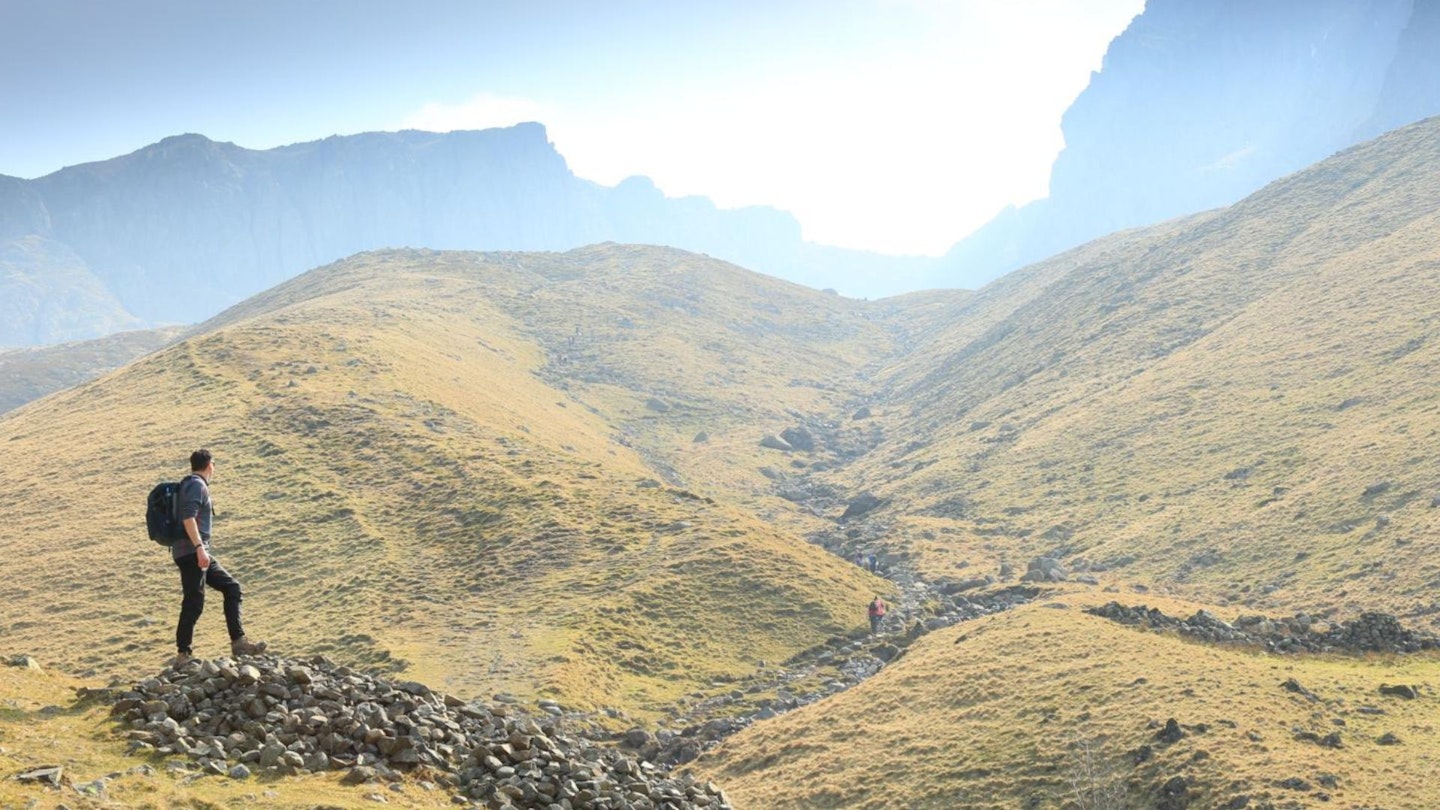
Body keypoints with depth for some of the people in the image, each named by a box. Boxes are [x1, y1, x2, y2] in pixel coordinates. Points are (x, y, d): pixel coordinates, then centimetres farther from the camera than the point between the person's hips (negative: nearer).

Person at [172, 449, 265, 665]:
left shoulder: (191, 484, 21)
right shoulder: (196, 485, -9)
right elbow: (188, 518, -22)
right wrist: (199, 548, -29)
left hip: (197, 553, 10)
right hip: (191, 552, -10)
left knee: (231, 588, 9)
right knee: (194, 603, -10)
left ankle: (238, 642, 5)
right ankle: (183, 655, -8)